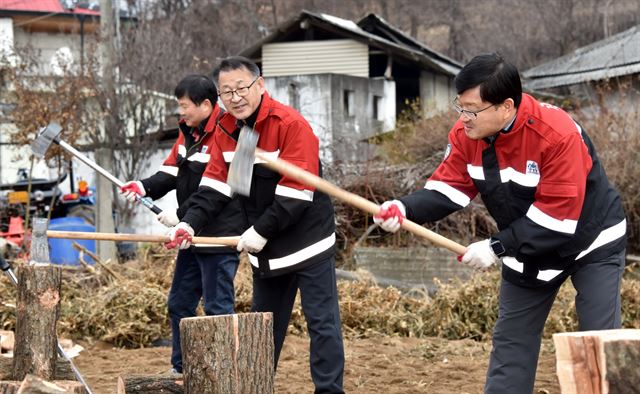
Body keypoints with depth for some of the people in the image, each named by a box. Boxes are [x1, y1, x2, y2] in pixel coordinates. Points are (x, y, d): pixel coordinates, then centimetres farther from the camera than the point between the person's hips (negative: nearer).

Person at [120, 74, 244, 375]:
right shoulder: (189, 131, 12)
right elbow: (172, 171, 11)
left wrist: (181, 214, -18)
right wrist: (145, 187, -6)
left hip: (220, 236, -10)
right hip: (192, 234, 10)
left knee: (217, 307, -5)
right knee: (179, 304, 16)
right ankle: (181, 369, 27)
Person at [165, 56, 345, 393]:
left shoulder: (291, 124, -21)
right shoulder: (226, 130, 2)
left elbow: (296, 191, -24)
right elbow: (215, 184, 1)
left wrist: (262, 231, -20)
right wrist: (191, 222, -15)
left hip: (307, 242, -7)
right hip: (265, 250, 7)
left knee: (322, 322, -5)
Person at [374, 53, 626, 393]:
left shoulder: (557, 134, -34)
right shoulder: (466, 134, -15)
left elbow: (557, 215, -32)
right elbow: (449, 187, -12)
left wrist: (498, 247, -30)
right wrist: (406, 208, -32)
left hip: (591, 243, -6)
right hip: (528, 251, 6)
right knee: (510, 340, 10)